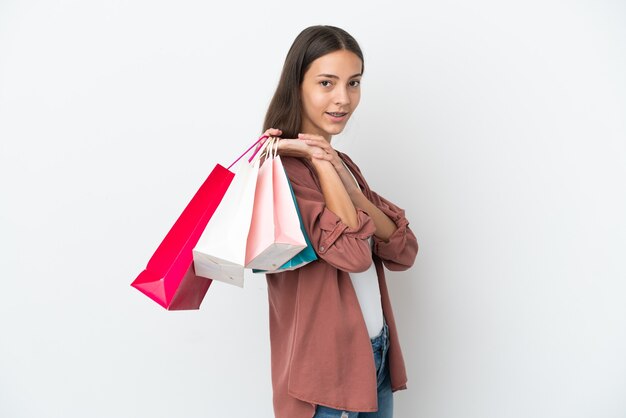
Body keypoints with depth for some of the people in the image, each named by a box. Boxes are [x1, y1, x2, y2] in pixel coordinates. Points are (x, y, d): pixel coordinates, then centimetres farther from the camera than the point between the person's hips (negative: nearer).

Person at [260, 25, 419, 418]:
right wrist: (318, 160, -18)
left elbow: (403, 252, 0)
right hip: (326, 364, -7)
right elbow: (352, 251, -26)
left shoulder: (343, 165, 9)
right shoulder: (284, 167, -15)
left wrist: (350, 186, -13)